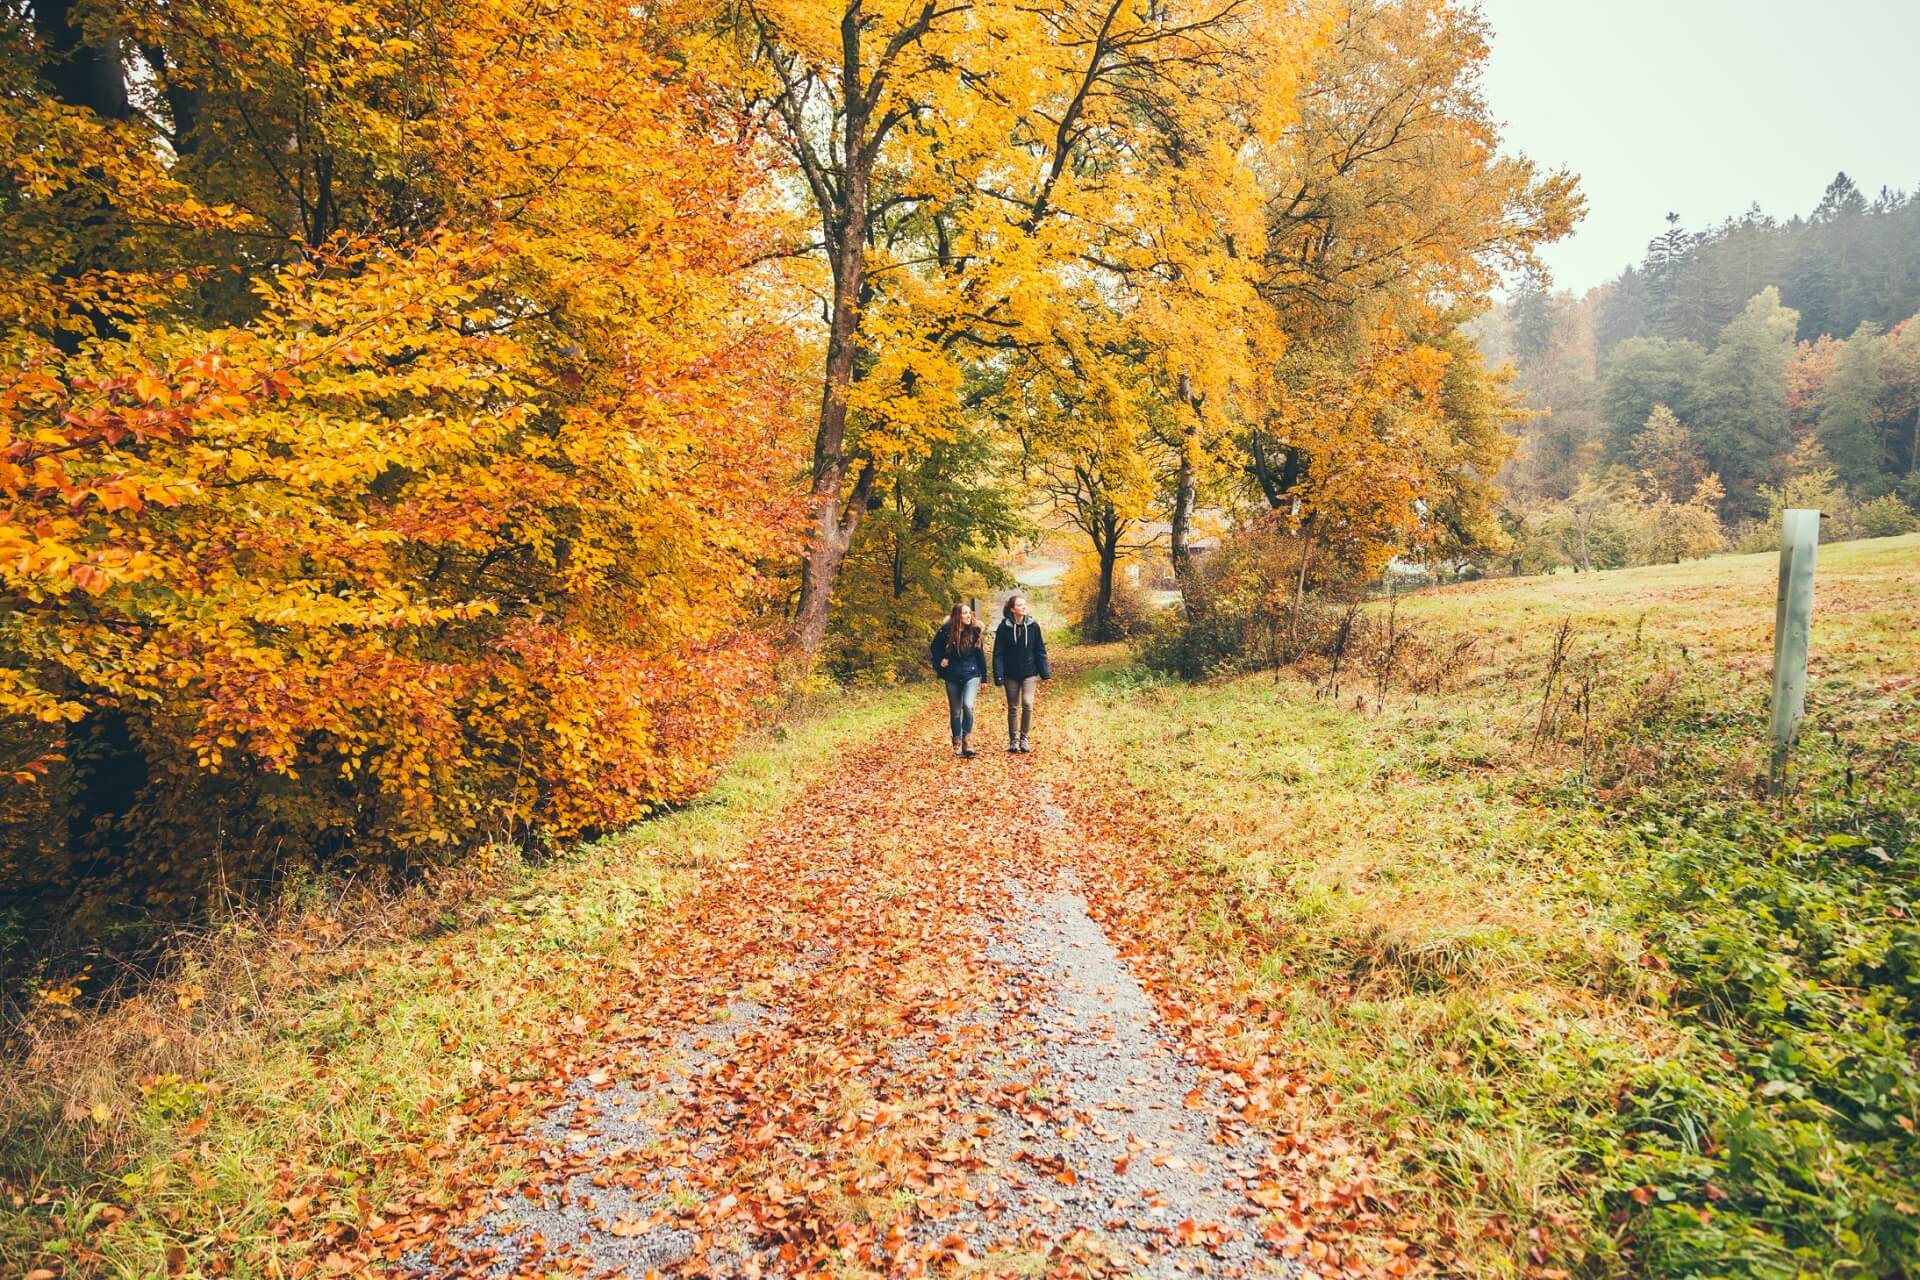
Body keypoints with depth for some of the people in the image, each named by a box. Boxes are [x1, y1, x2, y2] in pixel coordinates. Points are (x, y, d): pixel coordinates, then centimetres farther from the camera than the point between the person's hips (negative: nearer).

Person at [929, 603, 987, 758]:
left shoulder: (974, 631, -3)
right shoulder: (945, 632, -6)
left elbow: (980, 655, 3)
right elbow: (934, 651, 10)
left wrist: (984, 678, 5)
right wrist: (939, 664, -4)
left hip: (971, 675, -1)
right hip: (952, 677, 1)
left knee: (968, 705, -22)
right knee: (955, 711, 8)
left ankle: (967, 741, -14)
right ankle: (957, 744, 20)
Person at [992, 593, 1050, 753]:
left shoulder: (1033, 626, -3)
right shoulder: (1004, 628, -7)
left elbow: (1040, 651, 2)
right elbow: (998, 654, -6)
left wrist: (1046, 673, -1)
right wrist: (998, 676, -11)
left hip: (1029, 673, 0)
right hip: (1011, 675, 0)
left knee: (1027, 704, -11)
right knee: (1013, 708, 8)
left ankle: (1024, 738, 4)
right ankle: (1013, 740, 20)